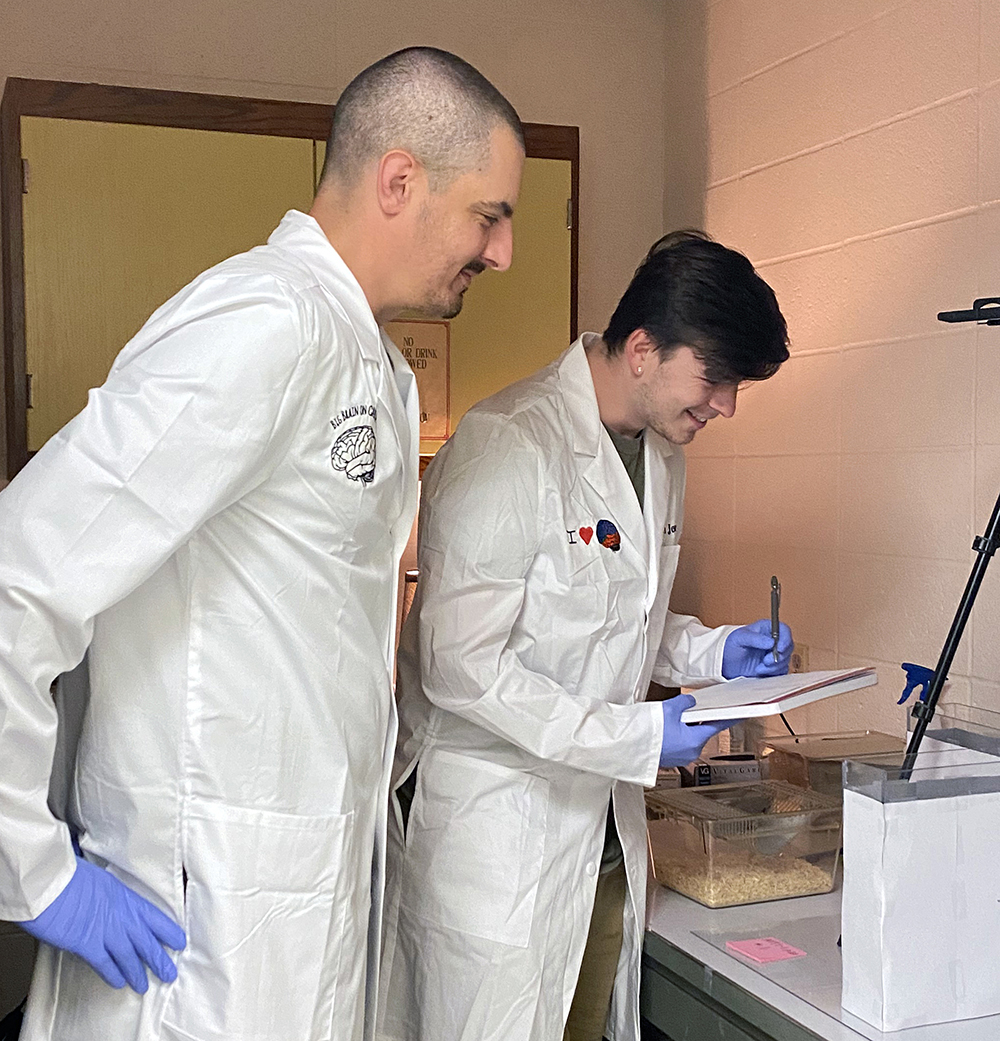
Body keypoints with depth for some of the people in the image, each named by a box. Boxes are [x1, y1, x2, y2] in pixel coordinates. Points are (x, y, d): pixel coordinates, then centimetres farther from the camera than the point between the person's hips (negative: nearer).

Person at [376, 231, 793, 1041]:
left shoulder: (661, 452, 10)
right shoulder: (512, 443, -20)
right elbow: (460, 664, -23)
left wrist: (712, 651, 3)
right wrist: (635, 737, -23)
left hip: (604, 826, 8)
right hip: (493, 822, -8)